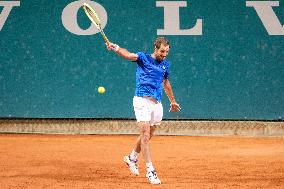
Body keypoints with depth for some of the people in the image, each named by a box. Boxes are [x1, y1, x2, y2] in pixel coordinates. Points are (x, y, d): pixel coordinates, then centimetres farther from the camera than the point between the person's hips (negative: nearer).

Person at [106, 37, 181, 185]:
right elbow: (128, 55, -18)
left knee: (147, 136, 14)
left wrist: (172, 101, 41)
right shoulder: (143, 58, 0)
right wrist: (116, 48, -38)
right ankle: (150, 170, -10)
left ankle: (132, 158, 38)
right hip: (142, 101, -6)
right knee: (145, 135, -12)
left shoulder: (165, 65, 17)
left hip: (157, 104, 6)